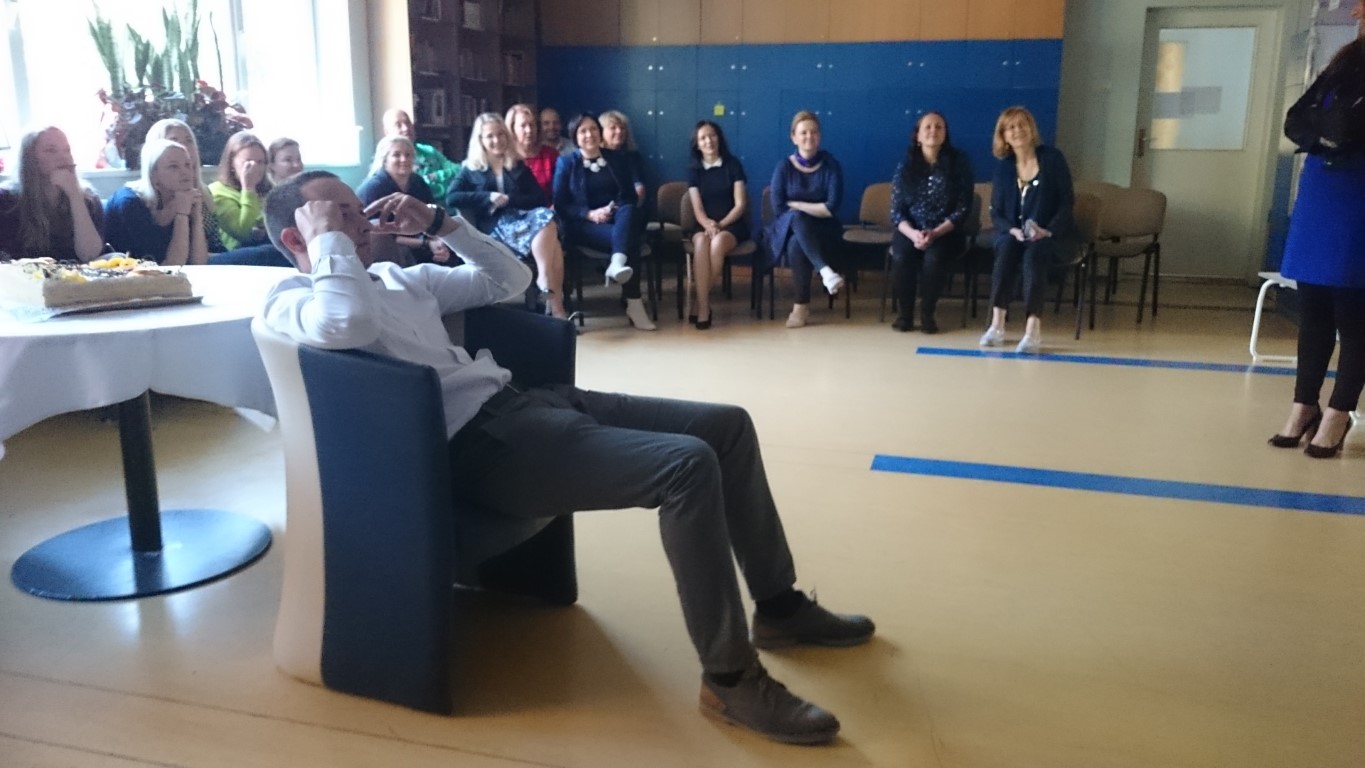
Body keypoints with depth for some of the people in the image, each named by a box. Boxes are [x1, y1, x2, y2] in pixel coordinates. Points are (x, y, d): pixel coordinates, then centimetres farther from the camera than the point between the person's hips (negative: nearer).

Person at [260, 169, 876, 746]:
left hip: (519, 399, 9)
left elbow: (509, 280, 26)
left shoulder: (397, 276, 23)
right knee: (688, 465, -25)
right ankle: (731, 677, -12)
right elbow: (350, 324, -27)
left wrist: (440, 223, 17)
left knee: (727, 425, 4)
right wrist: (329, 241, -10)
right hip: (479, 443, -9)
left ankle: (779, 606, 17)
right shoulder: (289, 301, -1)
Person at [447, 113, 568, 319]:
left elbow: (540, 198, 10)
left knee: (546, 216, -35)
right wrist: (488, 197, -8)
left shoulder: (518, 166, 23)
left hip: (522, 217, 3)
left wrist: (508, 200, -6)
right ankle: (554, 302, -38)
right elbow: (451, 199, 0)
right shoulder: (471, 169, 16)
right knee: (546, 226, -33)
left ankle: (551, 295, -37)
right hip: (495, 226, -3)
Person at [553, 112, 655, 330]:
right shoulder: (566, 163, 8)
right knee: (629, 240, -36)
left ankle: (618, 264, -58)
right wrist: (590, 214, -16)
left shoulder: (616, 159, 17)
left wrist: (615, 209, -12)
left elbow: (630, 195, 11)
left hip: (617, 219, 3)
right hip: (584, 224, -3)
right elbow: (560, 205, 1)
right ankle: (633, 303, -42)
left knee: (629, 211, -38)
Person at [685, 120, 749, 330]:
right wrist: (708, 225, -21)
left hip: (732, 225, -1)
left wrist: (720, 225, -16)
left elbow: (740, 204, -3)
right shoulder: (693, 170, 8)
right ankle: (703, 307, -37)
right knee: (701, 242, -35)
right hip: (704, 226, 1)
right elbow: (697, 208, 0)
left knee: (718, 242, -37)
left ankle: (701, 301, -24)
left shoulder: (733, 164, 3)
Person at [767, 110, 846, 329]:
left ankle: (802, 307, -23)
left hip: (823, 230, -1)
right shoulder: (784, 167, -1)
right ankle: (825, 270, -42)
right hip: (788, 229, 1)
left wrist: (795, 205, -10)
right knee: (797, 218, -35)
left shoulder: (831, 165, -3)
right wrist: (809, 210, -11)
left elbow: (831, 208, -11)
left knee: (797, 244, -33)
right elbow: (779, 209, -7)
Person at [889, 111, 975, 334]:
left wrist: (935, 233, -20)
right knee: (900, 257, -30)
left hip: (945, 232, -1)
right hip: (910, 230, 1)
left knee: (934, 257, -32)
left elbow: (963, 209, -6)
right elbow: (896, 210, -1)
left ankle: (927, 313, -11)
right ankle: (905, 312, -8)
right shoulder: (906, 165, 1)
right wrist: (913, 234, -21)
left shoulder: (959, 162, -2)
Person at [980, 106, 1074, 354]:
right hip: (1013, 233, 2)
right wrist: (1012, 229, -15)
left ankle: (1033, 330, -43)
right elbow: (996, 213, 5)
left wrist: (1048, 231, -19)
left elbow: (1067, 201, -4)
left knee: (1034, 254, -35)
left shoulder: (1052, 158, -2)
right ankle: (997, 325, -35)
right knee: (1006, 249, -32)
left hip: (1048, 235, -2)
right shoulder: (1004, 167, 6)